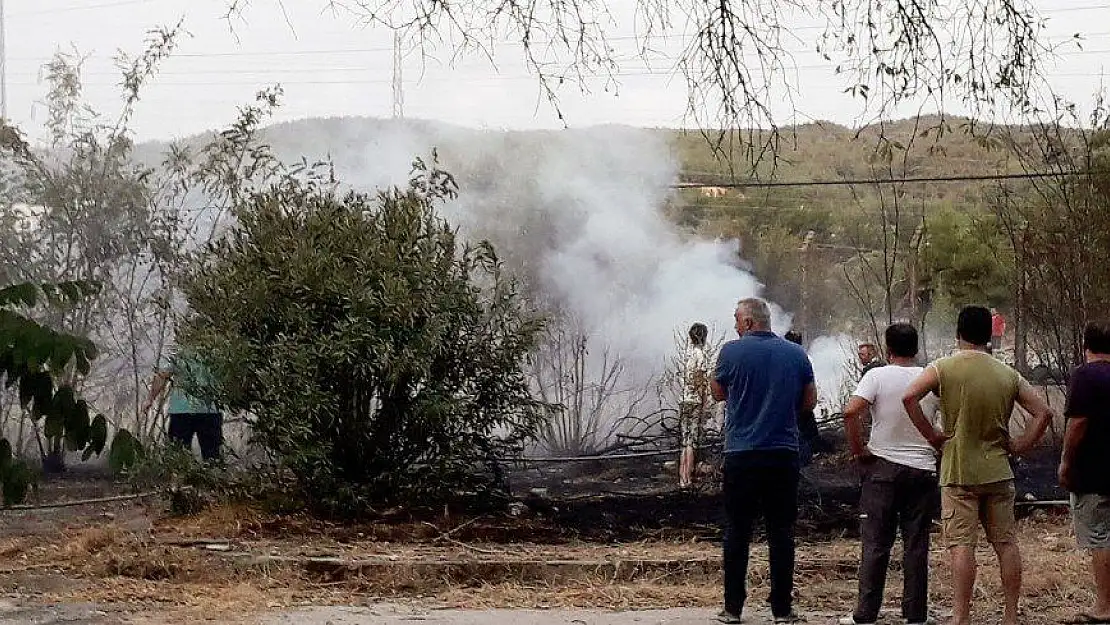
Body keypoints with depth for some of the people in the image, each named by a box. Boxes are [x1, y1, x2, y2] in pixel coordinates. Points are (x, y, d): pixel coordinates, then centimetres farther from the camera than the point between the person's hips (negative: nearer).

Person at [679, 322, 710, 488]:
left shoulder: (687, 353, 9)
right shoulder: (702, 354, -9)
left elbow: (683, 380, 11)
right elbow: (702, 382, -12)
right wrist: (705, 404, -7)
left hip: (683, 400, 6)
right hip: (696, 401, -6)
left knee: (684, 440, 10)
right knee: (692, 441, -3)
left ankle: (682, 477, 10)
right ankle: (687, 478, -4)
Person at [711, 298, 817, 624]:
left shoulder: (733, 351, -6)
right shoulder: (796, 354, 3)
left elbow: (718, 393, 8)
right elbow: (809, 401, 11)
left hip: (741, 455, -2)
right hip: (784, 454, 2)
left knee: (737, 532, 6)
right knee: (781, 533, 6)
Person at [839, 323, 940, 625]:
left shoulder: (877, 376, -7)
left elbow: (850, 412, -19)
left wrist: (858, 450, -8)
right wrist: (937, 444, 12)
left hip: (883, 467, -2)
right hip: (923, 470, 2)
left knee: (876, 544, 3)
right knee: (916, 546, 7)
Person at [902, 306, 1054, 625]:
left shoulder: (944, 368, -6)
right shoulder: (1008, 374, 5)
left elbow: (909, 397, -20)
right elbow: (1043, 412, 2)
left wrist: (932, 435, -11)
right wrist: (1018, 446, 5)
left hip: (958, 473, -4)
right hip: (998, 472, 4)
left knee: (961, 545, -5)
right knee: (1006, 544, 10)